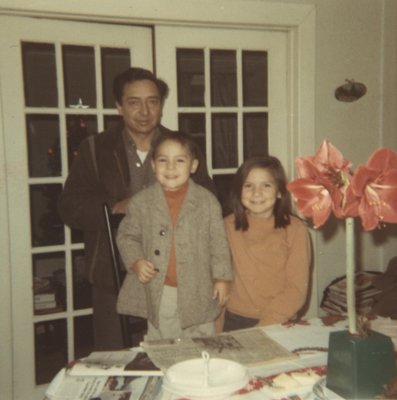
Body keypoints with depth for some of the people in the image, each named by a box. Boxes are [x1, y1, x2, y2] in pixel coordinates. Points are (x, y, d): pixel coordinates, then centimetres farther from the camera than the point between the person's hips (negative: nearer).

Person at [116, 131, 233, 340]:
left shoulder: (207, 201, -3)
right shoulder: (141, 202, -2)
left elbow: (218, 242, 1)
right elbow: (127, 236, 6)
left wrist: (221, 277, -1)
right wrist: (136, 262, -10)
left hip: (197, 293, 0)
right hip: (157, 293, 1)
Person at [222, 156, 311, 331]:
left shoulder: (296, 230, -7)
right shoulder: (228, 226, 0)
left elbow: (297, 289, -6)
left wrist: (265, 325, -15)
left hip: (279, 324, -1)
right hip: (234, 322, 1)